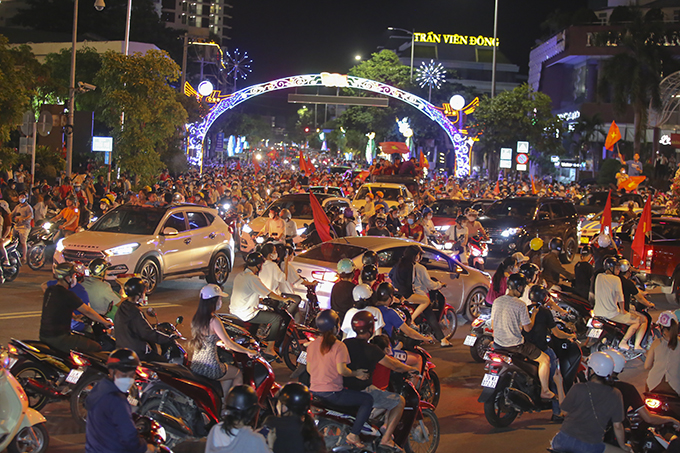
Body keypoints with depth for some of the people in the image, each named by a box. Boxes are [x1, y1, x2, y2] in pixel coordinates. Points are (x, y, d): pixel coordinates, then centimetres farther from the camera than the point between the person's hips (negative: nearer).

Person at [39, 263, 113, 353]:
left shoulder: (49, 290, 9)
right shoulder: (67, 295, -16)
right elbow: (87, 311, -9)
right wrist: (106, 323, 0)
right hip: (58, 338, -10)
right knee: (96, 348, -6)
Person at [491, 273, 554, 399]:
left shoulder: (497, 301, 0)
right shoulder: (520, 305, -18)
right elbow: (527, 328, -12)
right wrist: (534, 314, 4)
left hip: (498, 342, 7)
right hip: (514, 345, -7)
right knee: (545, 359, 5)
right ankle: (545, 391, 10)